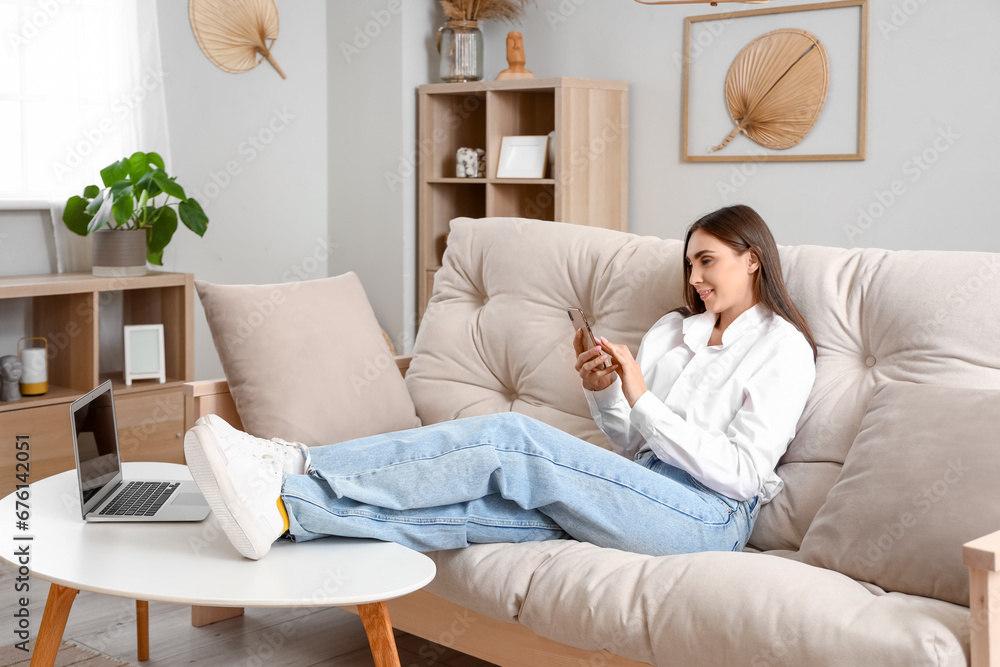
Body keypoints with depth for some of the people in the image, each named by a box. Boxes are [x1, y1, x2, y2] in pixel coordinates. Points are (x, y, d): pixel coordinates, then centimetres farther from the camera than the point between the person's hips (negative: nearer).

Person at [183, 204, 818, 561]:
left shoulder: (783, 347, 3)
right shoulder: (675, 328, 24)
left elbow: (741, 470, -9)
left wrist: (643, 399, -12)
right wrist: (601, 390, -2)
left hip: (711, 513, -7)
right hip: (637, 491, 7)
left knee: (510, 438, -27)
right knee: (480, 503, -21)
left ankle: (289, 498, -34)